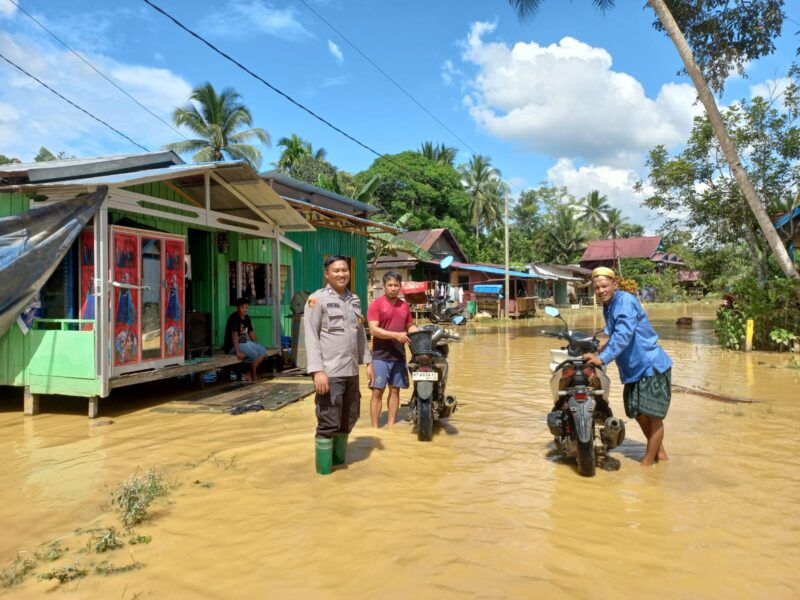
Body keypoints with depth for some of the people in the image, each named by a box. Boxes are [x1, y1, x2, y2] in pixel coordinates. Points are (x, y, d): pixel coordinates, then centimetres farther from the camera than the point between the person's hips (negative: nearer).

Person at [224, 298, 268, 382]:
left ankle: (249, 375, -4)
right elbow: (234, 334, -28)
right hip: (233, 346, -9)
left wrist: (257, 345, 16)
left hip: (245, 342, 9)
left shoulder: (247, 317, 7)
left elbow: (251, 332, 17)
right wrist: (238, 352, -35)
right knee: (254, 354, -26)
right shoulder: (234, 317, -20)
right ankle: (253, 377, -6)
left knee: (263, 351, -3)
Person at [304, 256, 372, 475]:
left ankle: (339, 459, 32)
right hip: (329, 372, -7)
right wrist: (317, 370, -19)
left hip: (351, 371, 7)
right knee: (329, 422, -3)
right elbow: (311, 336, -12)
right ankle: (323, 469, 10)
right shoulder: (318, 299, -6)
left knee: (348, 419, 16)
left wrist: (367, 361, 15)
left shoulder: (354, 300, 14)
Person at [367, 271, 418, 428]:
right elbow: (373, 329, -15)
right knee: (378, 391, -3)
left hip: (399, 355, 6)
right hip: (380, 355, -5)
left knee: (395, 390, 11)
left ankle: (391, 426, 22)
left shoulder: (405, 306, 11)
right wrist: (396, 335, -22)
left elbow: (410, 326, 21)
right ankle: (375, 428, 4)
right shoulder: (376, 304, -7)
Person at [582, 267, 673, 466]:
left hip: (651, 365, -10)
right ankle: (659, 453, 34)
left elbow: (624, 334, -31)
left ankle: (648, 461, 10)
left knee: (653, 416, -1)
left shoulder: (626, 301, -19)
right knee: (638, 414, 17)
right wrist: (599, 351, 13)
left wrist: (602, 358, -37)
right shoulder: (608, 307, 10)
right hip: (633, 369, 10)